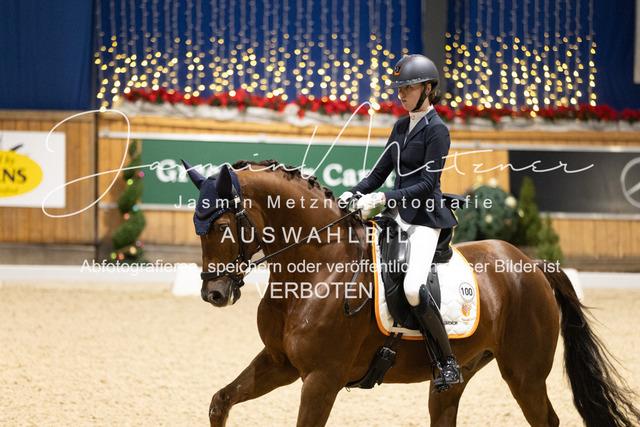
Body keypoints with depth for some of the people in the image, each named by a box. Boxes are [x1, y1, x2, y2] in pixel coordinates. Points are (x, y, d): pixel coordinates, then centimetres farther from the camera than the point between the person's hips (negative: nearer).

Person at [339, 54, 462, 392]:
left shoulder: (436, 130, -11)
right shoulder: (401, 127, 15)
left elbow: (427, 184, -17)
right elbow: (381, 171, 19)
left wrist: (383, 198, -23)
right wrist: (353, 194, 3)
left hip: (425, 217, -10)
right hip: (398, 215, 10)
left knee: (413, 287, -27)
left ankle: (448, 364, -17)